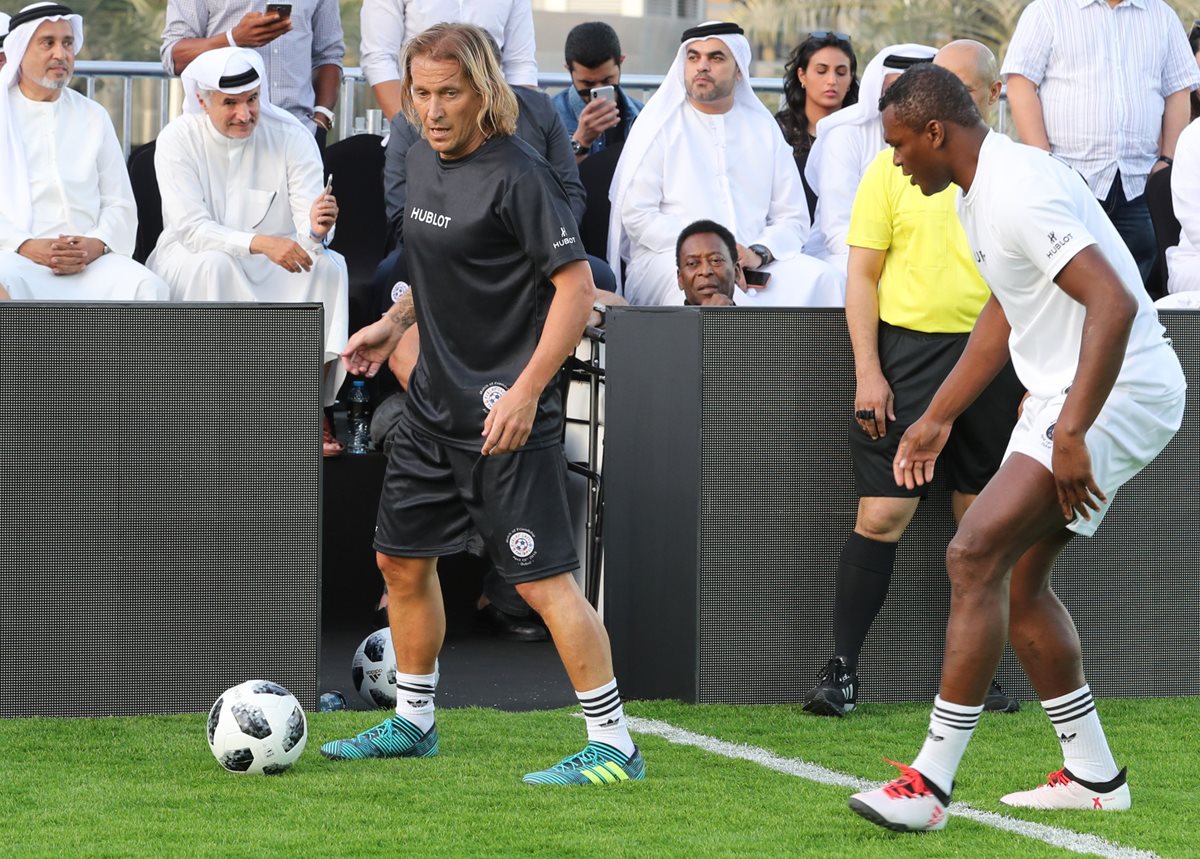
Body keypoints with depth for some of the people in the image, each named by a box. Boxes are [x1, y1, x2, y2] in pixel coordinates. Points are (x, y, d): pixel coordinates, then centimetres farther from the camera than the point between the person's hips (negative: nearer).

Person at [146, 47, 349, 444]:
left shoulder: (291, 136, -9)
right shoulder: (178, 140, -13)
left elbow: (309, 233, -16)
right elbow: (191, 229, -23)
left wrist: (315, 230, -43)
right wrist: (259, 243, -39)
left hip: (272, 266, 2)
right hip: (191, 264, -2)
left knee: (328, 266, -27)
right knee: (213, 264, -36)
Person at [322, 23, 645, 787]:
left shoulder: (516, 175, -17)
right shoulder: (423, 158, 8)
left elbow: (577, 287, -19)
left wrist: (526, 393, -22)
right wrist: (393, 324, 19)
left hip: (507, 415, -9)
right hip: (436, 403, 9)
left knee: (544, 579, -10)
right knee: (402, 560, 16)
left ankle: (614, 748, -4)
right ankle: (413, 722, 32)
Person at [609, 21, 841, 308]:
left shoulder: (764, 128, 17)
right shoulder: (660, 124, 7)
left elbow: (792, 218, 13)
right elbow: (636, 213, -2)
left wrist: (758, 253, -10)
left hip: (753, 267, 4)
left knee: (818, 277, -25)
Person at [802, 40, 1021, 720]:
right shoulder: (894, 166, 2)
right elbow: (863, 274, 1)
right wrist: (868, 372, -6)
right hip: (910, 351, -2)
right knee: (882, 514, -6)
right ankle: (842, 671, 0)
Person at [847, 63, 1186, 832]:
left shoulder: (1020, 191, -21)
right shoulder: (980, 192, 13)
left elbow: (1114, 304, -30)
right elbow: (1004, 317, 27)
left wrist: (1071, 434, -32)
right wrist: (937, 420, 29)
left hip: (1118, 394, -11)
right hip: (1063, 393, 11)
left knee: (976, 555, -16)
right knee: (1019, 578, 13)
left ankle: (932, 781, -14)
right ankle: (1093, 776, 21)